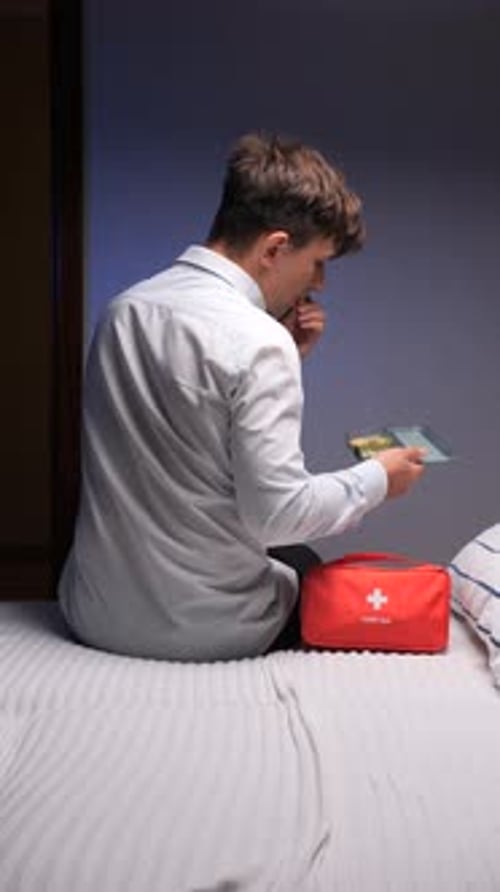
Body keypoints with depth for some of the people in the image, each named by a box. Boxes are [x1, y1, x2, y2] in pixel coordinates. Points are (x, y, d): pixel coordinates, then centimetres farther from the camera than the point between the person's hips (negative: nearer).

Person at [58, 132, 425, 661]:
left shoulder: (123, 310, 2)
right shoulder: (257, 342, -22)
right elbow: (279, 514, -21)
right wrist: (377, 479, -5)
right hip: (203, 631, -6)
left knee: (288, 559, 33)